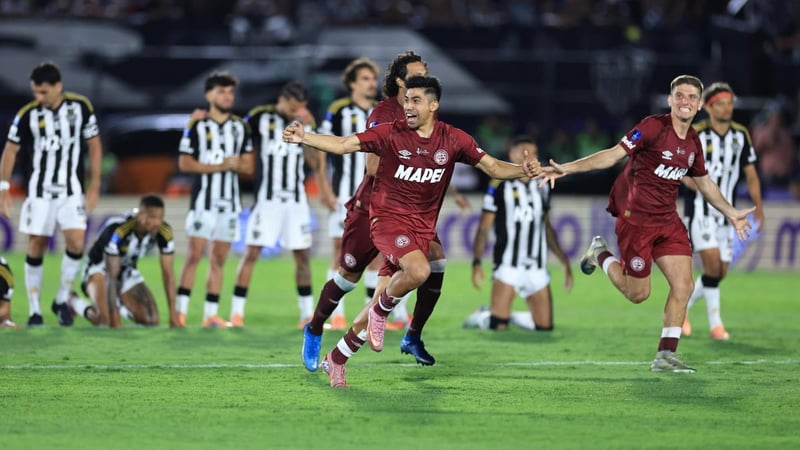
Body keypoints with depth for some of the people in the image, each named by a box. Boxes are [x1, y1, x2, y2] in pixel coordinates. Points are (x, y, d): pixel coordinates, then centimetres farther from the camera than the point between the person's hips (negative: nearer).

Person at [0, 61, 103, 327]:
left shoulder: (80, 106, -5)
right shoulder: (28, 114, -7)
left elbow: (94, 144, 3)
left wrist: (94, 186, 1)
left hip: (71, 190, 0)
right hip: (39, 191, 0)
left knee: (76, 242, -14)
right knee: (36, 247, -1)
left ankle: (62, 300, 4)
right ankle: (34, 310, 8)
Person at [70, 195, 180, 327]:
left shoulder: (164, 231, -23)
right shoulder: (117, 230, -38)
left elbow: (168, 273, -15)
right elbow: (111, 276, -34)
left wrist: (173, 315, -18)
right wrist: (114, 320, -35)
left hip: (127, 271, 5)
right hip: (100, 267, -5)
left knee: (151, 320, -10)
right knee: (103, 319, -28)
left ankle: (118, 305, 21)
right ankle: (72, 302, 5)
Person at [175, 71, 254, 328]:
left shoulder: (241, 127, 11)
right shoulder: (197, 126, -1)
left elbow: (248, 166, 11)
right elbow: (184, 163, -7)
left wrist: (236, 165, -13)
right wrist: (219, 166, -14)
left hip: (230, 201, 4)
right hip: (203, 199, -4)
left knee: (219, 258, 4)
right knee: (195, 253, -10)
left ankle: (211, 313, 5)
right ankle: (181, 309, -7)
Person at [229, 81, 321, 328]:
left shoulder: (304, 123, 7)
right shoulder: (259, 118, -2)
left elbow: (315, 163, 2)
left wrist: (307, 131, -8)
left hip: (296, 199, 3)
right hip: (266, 198, -3)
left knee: (302, 255, 5)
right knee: (252, 252, -8)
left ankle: (307, 314, 13)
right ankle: (236, 312, -4)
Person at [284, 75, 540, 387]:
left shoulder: (453, 140, 1)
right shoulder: (390, 133, -7)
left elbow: (493, 167, 4)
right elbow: (343, 145, -10)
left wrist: (522, 171, -15)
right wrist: (305, 138, -24)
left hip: (422, 227, 4)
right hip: (388, 218, -4)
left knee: (383, 301, 4)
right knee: (418, 270, -33)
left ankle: (335, 359, 20)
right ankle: (381, 313, -3)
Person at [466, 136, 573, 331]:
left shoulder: (541, 188, 13)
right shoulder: (500, 186, -4)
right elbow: (484, 228, -5)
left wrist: (563, 260, 19)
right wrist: (476, 262, -15)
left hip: (537, 269, 5)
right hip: (507, 266, -5)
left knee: (545, 327, -1)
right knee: (498, 327, -13)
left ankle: (511, 317, 24)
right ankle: (482, 317, 19)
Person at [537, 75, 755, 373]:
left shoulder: (693, 142, 7)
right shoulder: (653, 127, -14)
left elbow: (704, 183, 23)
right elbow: (614, 154, -18)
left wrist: (731, 214, 28)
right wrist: (567, 169, -27)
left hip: (668, 220, 6)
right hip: (636, 218, -6)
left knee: (683, 285, -6)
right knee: (638, 294, 0)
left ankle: (666, 356, 2)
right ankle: (601, 254, 27)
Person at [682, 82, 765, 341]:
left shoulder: (741, 135, 5)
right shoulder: (695, 134, -8)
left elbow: (751, 174, 11)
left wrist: (758, 208, 3)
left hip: (725, 212, 5)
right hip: (699, 210, -5)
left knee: (721, 271, 5)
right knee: (712, 262, -18)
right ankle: (715, 323, -11)